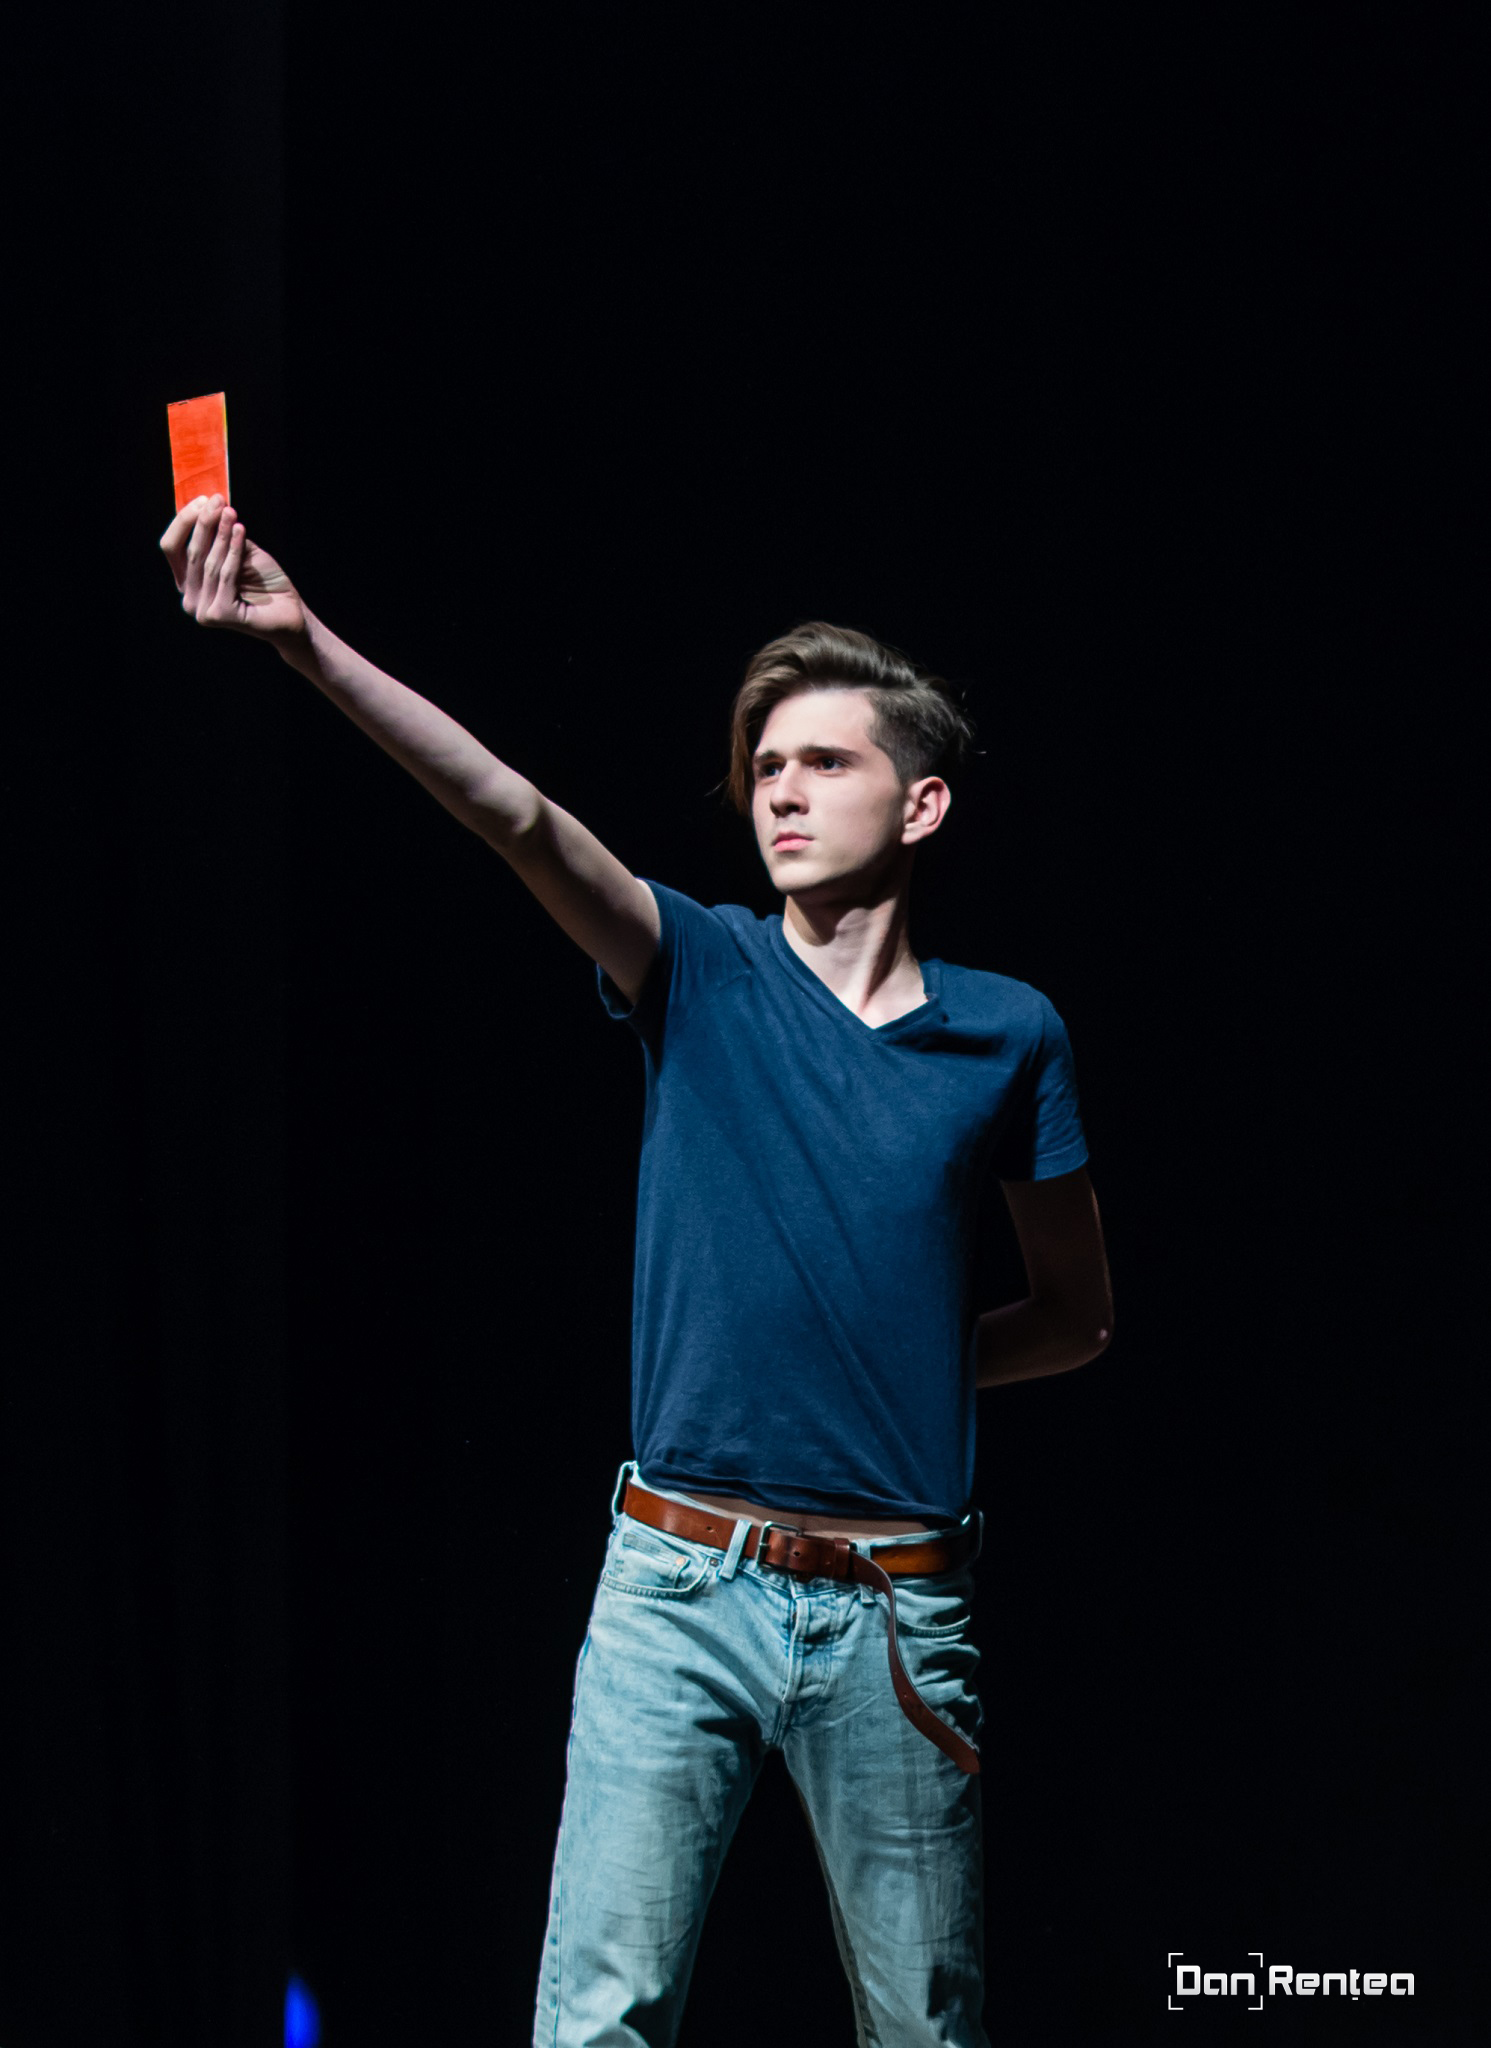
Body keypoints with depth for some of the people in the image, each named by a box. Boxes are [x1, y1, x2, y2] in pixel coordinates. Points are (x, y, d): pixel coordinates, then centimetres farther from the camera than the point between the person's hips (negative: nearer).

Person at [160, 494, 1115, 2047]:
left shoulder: (1009, 1036, 4)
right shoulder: (702, 974, 3)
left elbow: (1078, 1314, 15)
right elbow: (516, 815, -14)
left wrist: (904, 1366, 1)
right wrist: (305, 643, -27)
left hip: (894, 1613, 1)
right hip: (678, 1583, 0)